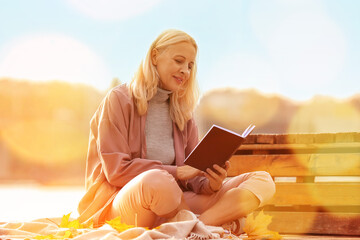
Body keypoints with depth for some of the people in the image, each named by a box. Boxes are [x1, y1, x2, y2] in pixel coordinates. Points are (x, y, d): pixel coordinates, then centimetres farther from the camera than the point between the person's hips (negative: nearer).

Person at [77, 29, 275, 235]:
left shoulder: (183, 113, 17)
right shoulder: (119, 100, 0)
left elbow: (193, 176, 11)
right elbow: (116, 169, -11)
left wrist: (210, 184, -13)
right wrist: (174, 172, -18)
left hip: (172, 201, 6)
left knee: (262, 181, -10)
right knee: (157, 180, -43)